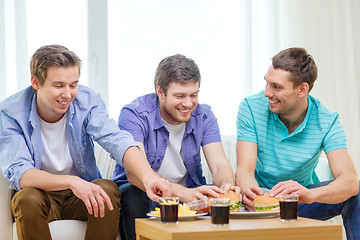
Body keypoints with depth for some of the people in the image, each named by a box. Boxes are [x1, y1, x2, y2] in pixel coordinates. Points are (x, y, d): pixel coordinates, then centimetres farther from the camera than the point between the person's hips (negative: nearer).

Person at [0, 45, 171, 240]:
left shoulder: (87, 101, -8)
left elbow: (117, 141, -23)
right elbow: (18, 174, -26)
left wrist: (147, 176, -44)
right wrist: (71, 182, -43)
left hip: (83, 195, 2)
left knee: (108, 189, -29)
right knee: (28, 199, -34)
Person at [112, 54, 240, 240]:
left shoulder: (203, 115, -3)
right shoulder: (134, 114, -18)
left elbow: (220, 165, -11)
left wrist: (227, 185, -37)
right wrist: (181, 192, -48)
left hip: (188, 191, 3)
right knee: (133, 200, -36)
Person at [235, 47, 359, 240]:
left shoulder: (326, 122, -15)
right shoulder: (251, 108, -14)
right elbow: (244, 170, -20)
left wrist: (310, 194, -51)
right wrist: (249, 190, -47)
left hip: (301, 202, 1)